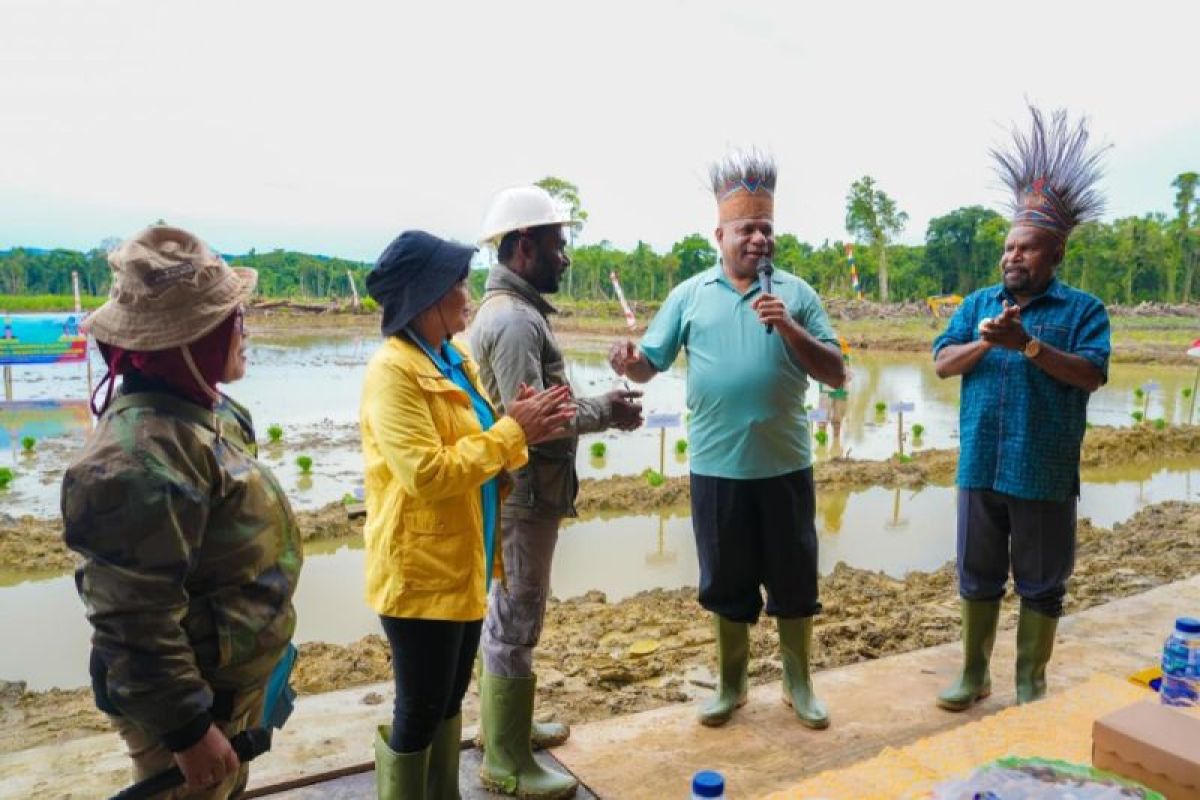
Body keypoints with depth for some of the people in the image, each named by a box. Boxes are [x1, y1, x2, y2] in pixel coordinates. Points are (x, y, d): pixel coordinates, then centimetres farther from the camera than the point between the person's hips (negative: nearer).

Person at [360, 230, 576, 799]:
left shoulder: (455, 360, 9)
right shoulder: (393, 371, -19)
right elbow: (428, 474, -26)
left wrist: (524, 431, -6)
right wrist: (513, 430, -20)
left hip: (464, 564, 9)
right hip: (420, 573, -9)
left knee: (449, 701, 21)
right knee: (419, 711, 6)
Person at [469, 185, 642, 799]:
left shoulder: (511, 309, 12)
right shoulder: (513, 319, -21)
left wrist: (595, 407, 6)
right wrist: (604, 412, -14)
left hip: (519, 493, 10)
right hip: (523, 497, -10)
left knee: (506, 613, 21)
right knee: (515, 623, 1)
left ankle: (501, 723, 38)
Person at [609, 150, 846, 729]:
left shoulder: (797, 293, 2)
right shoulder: (690, 294, 3)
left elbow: (836, 374, -1)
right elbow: (650, 365, -1)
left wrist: (788, 329, -16)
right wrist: (628, 362, -24)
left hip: (785, 464, 0)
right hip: (717, 465, 0)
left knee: (793, 578, 12)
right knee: (727, 582, 14)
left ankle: (799, 685, 34)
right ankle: (731, 686, 33)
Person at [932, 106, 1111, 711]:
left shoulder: (1083, 309, -1)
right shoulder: (978, 303, 9)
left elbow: (1092, 374, -14)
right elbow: (942, 363, 0)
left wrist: (1028, 343, -23)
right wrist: (985, 341, -18)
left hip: (1045, 475, -3)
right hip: (980, 468, 3)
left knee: (1041, 587, 10)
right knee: (978, 577, 14)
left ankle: (1031, 686, 26)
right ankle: (974, 675, 30)